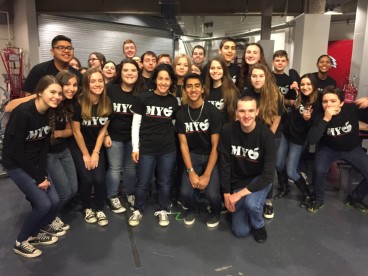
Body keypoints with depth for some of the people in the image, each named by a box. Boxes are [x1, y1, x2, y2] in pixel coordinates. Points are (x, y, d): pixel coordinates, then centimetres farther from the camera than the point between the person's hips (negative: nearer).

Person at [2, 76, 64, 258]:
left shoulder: (51, 113, -5)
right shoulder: (22, 113, -26)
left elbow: (44, 145, 1)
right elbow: (15, 150, -22)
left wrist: (43, 173, -7)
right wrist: (38, 177, -17)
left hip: (35, 162, 6)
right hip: (16, 164, -6)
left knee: (54, 201, -3)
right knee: (43, 204, -14)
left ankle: (36, 232, 24)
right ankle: (21, 242, 12)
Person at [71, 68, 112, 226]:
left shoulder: (107, 103, -9)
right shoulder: (79, 103, -19)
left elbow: (103, 129, -2)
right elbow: (76, 131, -12)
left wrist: (96, 153, -5)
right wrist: (86, 155, -8)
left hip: (97, 147, 3)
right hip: (79, 147, -2)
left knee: (100, 178, -10)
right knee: (87, 179, -12)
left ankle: (99, 209, 15)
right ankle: (87, 208, 16)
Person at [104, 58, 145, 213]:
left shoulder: (141, 92, -5)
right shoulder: (110, 89, -10)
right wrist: (105, 134, -7)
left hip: (134, 136, 2)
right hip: (114, 136, -2)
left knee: (131, 166, 13)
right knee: (115, 168, 6)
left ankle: (131, 194, 32)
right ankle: (112, 198, 23)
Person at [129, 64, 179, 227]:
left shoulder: (173, 101, 4)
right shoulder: (144, 98, -5)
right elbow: (135, 124, -3)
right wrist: (135, 147, -5)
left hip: (168, 149, 2)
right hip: (147, 148, -2)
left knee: (165, 182, 12)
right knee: (143, 182, 8)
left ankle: (162, 211, 31)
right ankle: (138, 211, 29)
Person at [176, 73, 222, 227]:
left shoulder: (213, 112, -14)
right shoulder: (181, 113, -4)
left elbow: (215, 146, -14)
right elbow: (183, 144, -3)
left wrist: (206, 175, -18)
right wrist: (191, 172, -12)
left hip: (212, 156, -2)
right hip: (193, 156, 3)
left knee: (212, 194, -20)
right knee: (186, 193, -15)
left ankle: (215, 212, 18)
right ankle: (193, 209, 23)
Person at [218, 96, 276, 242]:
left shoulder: (266, 135, -22)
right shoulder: (228, 130, -17)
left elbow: (268, 175, -24)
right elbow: (225, 164, -8)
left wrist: (239, 194, -25)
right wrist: (226, 193, -8)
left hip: (259, 180, -1)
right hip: (237, 181, 2)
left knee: (251, 203, -35)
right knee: (240, 231, -3)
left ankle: (259, 225, 2)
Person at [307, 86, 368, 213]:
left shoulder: (352, 109, -20)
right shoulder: (320, 116, -22)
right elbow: (311, 140, -36)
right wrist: (325, 119, -41)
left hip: (352, 148, 2)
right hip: (329, 148, -2)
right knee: (319, 170, -28)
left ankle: (355, 198, 21)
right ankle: (318, 199, 1)